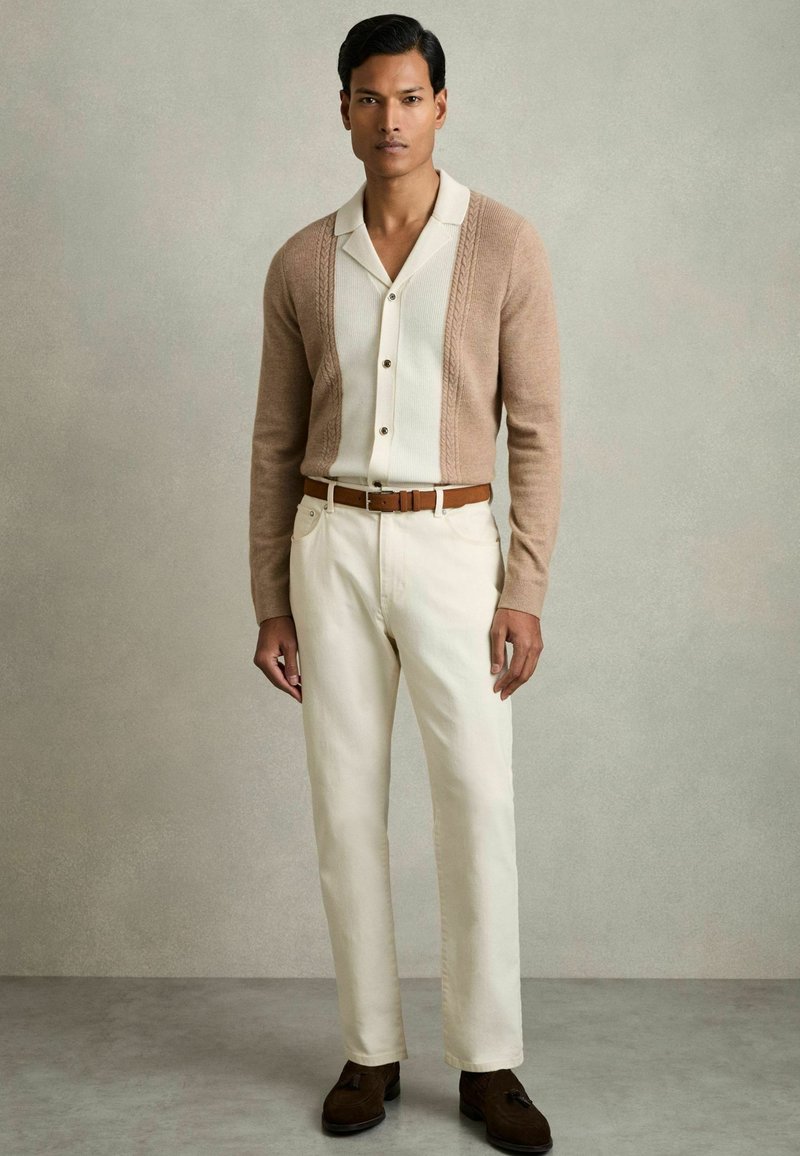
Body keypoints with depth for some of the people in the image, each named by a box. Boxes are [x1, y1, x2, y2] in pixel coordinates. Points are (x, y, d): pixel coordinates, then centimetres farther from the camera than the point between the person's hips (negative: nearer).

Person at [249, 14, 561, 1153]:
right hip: (331, 545, 2)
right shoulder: (301, 263, 6)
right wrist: (270, 601, 6)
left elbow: (536, 429, -2)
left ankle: (489, 1061, 11)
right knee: (347, 803, 5)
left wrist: (525, 592, -8)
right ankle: (371, 1050, 19)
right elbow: (276, 440, 9)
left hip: (451, 545, -2)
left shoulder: (506, 245, -2)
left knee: (478, 803, -4)